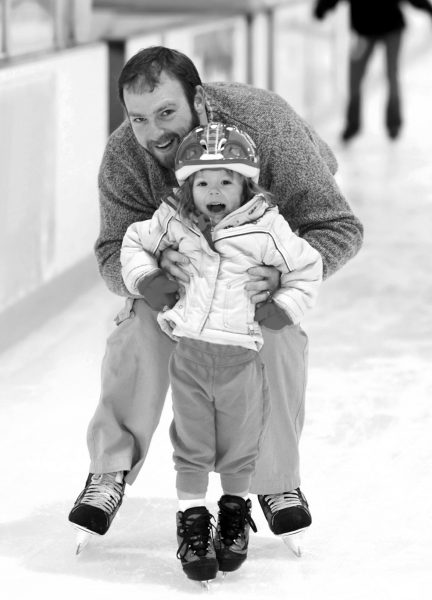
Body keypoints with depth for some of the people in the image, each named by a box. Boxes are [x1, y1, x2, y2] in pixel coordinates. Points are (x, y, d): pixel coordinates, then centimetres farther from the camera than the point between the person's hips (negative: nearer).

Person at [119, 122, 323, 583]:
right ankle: (192, 520, 17)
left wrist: (286, 307, -8)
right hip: (188, 351, 1)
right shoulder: (172, 222, -2)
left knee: (239, 445, 12)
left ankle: (235, 511, 34)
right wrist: (143, 278, 0)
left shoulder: (266, 229, -9)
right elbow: (134, 242, 14)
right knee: (191, 443, 6)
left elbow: (306, 267, 1)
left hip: (241, 355, -1)